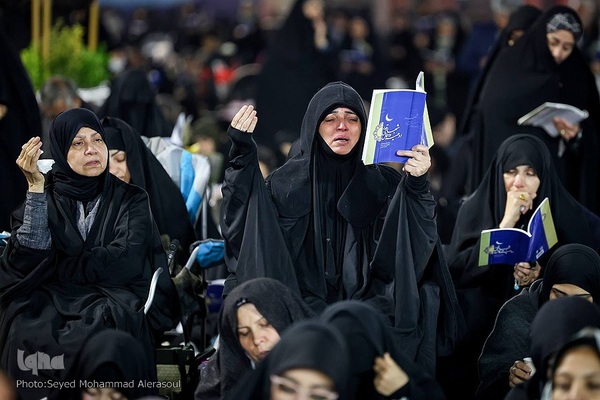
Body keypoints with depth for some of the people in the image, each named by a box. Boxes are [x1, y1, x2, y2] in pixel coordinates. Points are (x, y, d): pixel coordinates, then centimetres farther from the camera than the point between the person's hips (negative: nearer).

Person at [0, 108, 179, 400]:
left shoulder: (130, 199, 10)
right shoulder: (45, 198, 13)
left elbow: (126, 260, -6)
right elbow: (31, 257, -5)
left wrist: (58, 269, -5)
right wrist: (36, 188, -10)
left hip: (116, 298, -1)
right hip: (53, 300, 1)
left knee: (99, 330, -37)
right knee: (29, 330, -34)